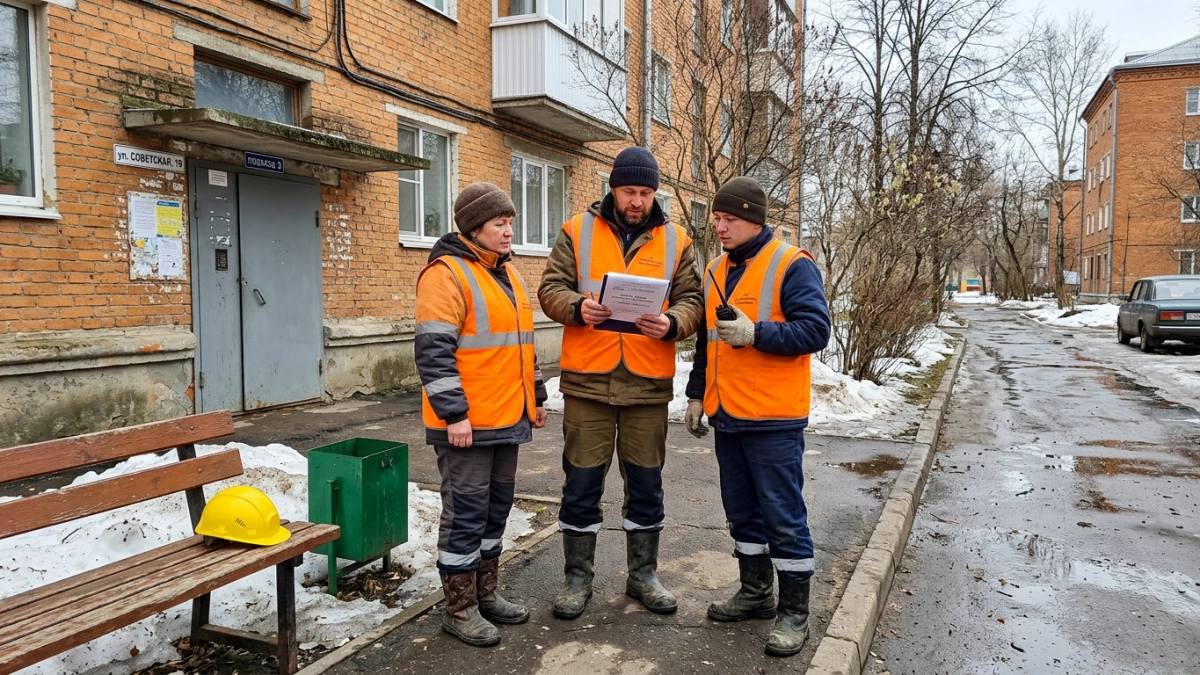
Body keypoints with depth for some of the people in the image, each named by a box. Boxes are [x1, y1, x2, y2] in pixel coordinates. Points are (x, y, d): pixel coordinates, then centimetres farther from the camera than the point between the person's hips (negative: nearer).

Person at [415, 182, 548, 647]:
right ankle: (460, 608, 15)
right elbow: (433, 351, -19)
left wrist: (536, 397, 21)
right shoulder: (446, 273, -12)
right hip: (468, 423, -9)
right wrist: (453, 414, -21)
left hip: (508, 418, 9)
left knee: (496, 508, 16)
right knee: (466, 513, 1)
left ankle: (486, 593, 31)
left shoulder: (507, 274, 16)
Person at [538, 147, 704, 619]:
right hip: (587, 378, -1)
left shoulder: (675, 241, 7)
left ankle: (643, 574, 29)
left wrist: (672, 323, -17)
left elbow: (692, 301, 4)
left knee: (646, 482, 12)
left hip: (648, 382, 2)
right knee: (582, 482, 6)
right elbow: (551, 288, 1)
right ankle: (578, 576, 22)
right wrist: (577, 307, -20)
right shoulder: (577, 231, 4)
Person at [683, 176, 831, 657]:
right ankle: (756, 592, 32)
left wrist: (755, 334, -26)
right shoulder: (716, 271, 13)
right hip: (727, 416, 7)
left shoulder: (792, 266, -9)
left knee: (783, 515, 0)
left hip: (773, 419, -7)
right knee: (742, 511, 16)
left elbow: (815, 330, -18)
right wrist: (696, 395, 17)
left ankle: (795, 612, 13)